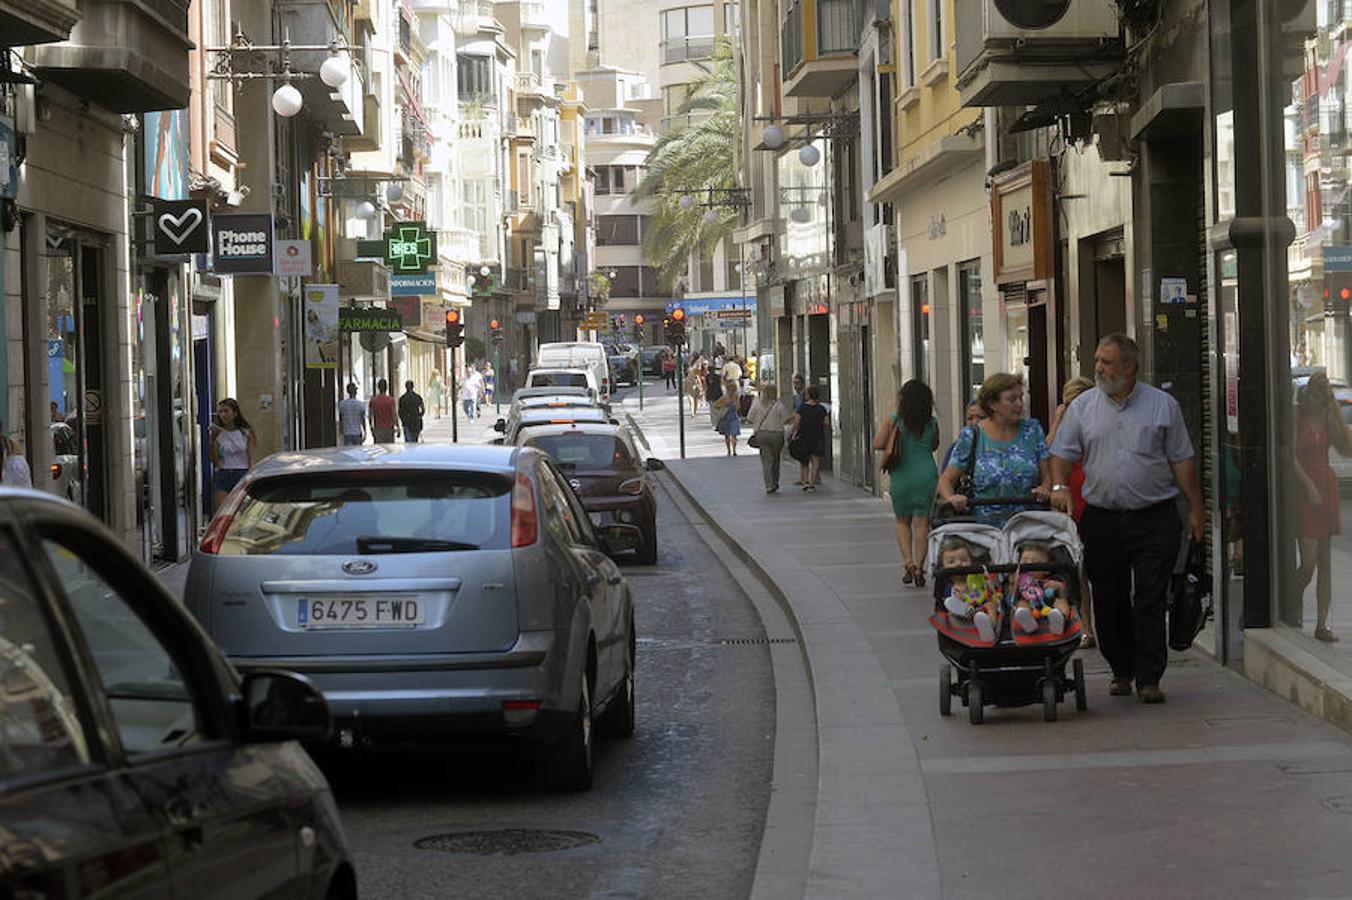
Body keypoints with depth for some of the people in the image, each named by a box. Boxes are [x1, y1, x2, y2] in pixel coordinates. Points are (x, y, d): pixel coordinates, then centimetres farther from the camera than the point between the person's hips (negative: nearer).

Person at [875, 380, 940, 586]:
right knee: (922, 523, 4)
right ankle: (919, 567, 0)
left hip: (901, 476, -1)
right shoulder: (932, 422, -1)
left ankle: (908, 561, -1)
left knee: (902, 521, 14)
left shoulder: (894, 420, -7)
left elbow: (877, 444, -6)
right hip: (926, 475, 1)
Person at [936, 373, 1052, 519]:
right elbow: (945, 480, 9)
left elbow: (1047, 475, 13)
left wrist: (1044, 489, -9)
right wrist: (951, 498, -12)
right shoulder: (971, 437, 6)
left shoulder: (1032, 429, 11)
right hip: (984, 523, -1)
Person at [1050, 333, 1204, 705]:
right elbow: (1062, 454, 9)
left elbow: (1182, 461, 6)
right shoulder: (1083, 406, 7)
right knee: (1110, 601, 6)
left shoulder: (1163, 405, 3)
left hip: (1154, 518, -2)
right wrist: (1060, 486, -11)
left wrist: (1196, 511, 4)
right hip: (1101, 517, 2)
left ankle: (1149, 678, -3)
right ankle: (1121, 671, 21)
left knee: (1150, 601, -5)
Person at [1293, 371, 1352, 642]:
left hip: (1327, 486, 5)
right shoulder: (1296, 415, -6)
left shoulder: (1329, 418, 8)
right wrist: (1309, 486, -16)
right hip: (1303, 487, -5)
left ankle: (1322, 625, 8)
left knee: (1325, 561, 5)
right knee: (1309, 563, -10)